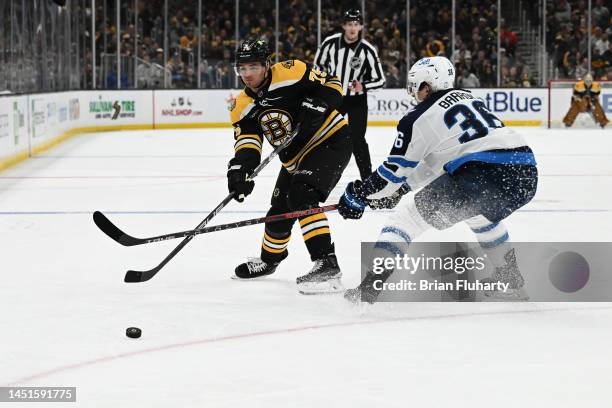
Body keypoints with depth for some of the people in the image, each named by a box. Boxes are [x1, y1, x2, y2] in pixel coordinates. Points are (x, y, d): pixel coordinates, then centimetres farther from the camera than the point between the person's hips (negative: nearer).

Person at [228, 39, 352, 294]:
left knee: (302, 197, -28)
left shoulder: (290, 73, -20)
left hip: (331, 141, -8)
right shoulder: (243, 107, -1)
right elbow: (247, 142, -12)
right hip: (296, 157, 8)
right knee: (279, 210, 17)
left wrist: (312, 109, -30)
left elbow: (331, 86, -15)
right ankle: (269, 258, 48)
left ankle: (327, 265, -33)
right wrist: (239, 168, -31)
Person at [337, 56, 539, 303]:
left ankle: (369, 287, -3)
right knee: (481, 214, 38)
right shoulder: (466, 98, 26)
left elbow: (395, 172, 10)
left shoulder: (416, 119, 6)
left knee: (410, 214, 7)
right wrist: (398, 190, 37)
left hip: (481, 177, -7)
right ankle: (511, 282, 39)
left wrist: (357, 196, 24)